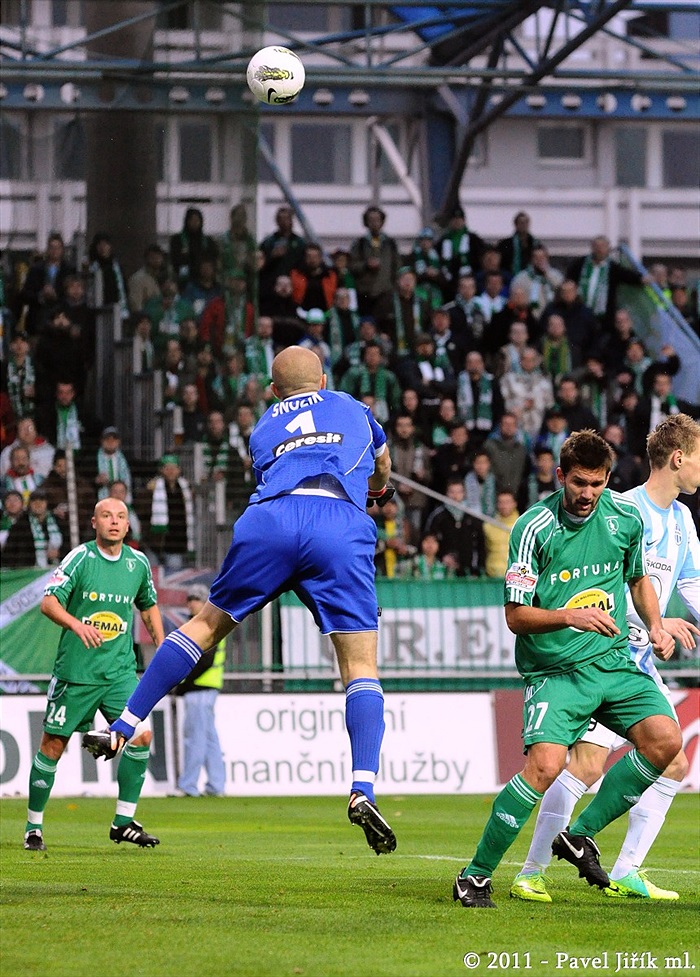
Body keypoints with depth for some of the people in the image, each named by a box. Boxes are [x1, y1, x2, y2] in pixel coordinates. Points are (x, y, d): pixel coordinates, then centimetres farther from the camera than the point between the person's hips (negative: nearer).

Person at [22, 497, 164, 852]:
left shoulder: (138, 563, 5)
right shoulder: (79, 558, -9)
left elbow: (148, 606, 22)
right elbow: (48, 602, -19)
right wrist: (76, 623, -36)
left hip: (120, 669, 4)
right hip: (75, 670, -4)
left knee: (141, 735, -11)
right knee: (53, 745, 2)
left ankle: (123, 822, 0)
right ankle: (34, 826, 16)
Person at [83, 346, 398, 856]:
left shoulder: (263, 428, 31)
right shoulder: (352, 407, 33)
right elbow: (382, 465, 52)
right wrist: (379, 489, 76)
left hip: (268, 520, 1)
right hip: (341, 526, -1)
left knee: (207, 623, 17)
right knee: (361, 664, 0)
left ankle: (123, 729, 14)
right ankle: (363, 789, -18)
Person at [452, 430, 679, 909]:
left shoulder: (626, 517, 3)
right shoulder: (533, 528, -11)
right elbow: (516, 616, -11)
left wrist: (656, 626, 6)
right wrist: (570, 617, -26)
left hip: (614, 662, 5)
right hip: (554, 668, -5)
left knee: (665, 739, -17)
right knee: (545, 766, -24)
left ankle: (580, 835, 1)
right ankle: (475, 876, -8)